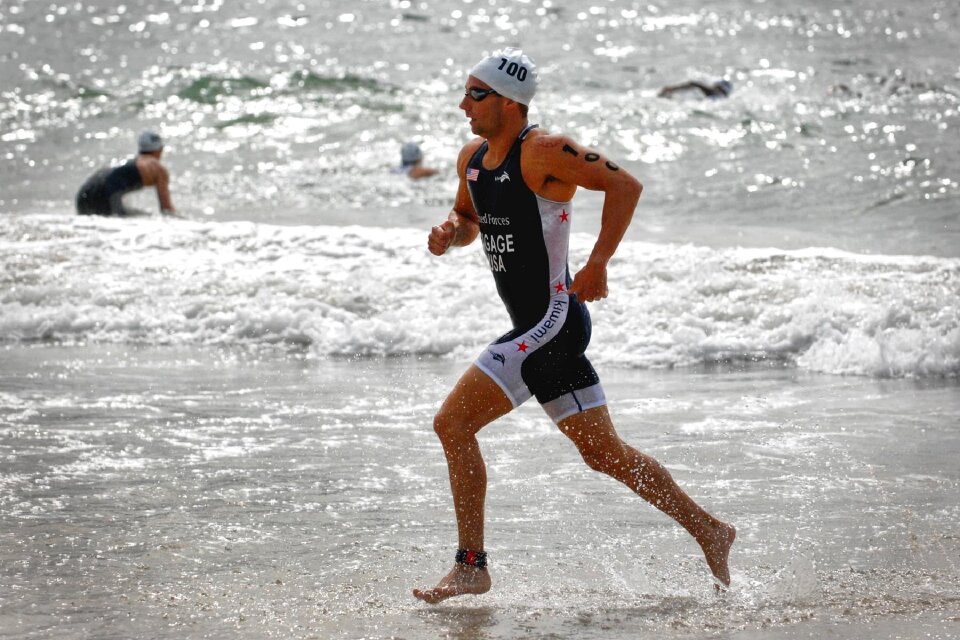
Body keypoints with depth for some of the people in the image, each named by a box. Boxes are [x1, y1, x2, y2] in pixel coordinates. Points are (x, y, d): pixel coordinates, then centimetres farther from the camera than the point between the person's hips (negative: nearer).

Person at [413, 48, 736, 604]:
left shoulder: (543, 152, -14)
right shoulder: (472, 158, 11)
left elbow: (625, 185, -18)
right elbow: (469, 220, 28)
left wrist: (598, 263, -21)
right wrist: (449, 234, 4)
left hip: (553, 322, -9)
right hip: (540, 329, 9)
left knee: (453, 422, -12)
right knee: (606, 453, 14)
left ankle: (471, 567, -6)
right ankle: (708, 531, 23)